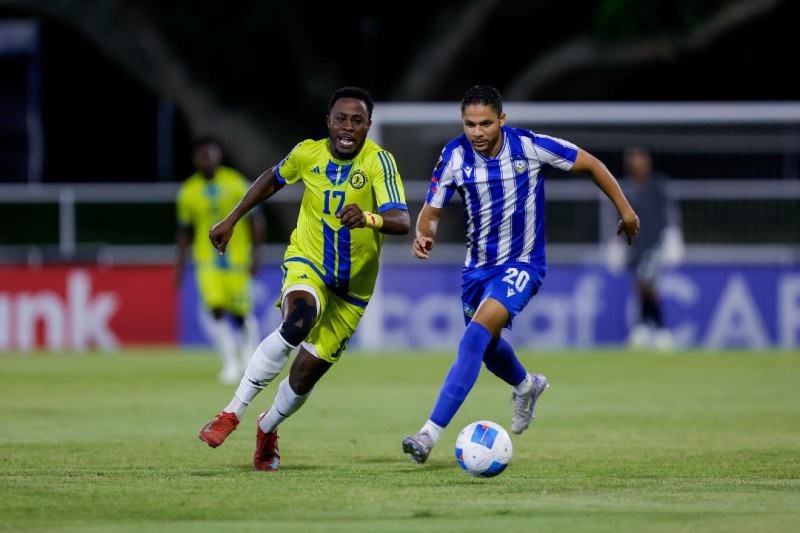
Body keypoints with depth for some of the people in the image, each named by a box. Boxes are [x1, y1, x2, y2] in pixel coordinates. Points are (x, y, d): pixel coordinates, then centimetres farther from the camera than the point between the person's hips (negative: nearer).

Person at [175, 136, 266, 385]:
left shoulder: (236, 183, -4)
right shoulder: (188, 192, 2)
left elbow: (256, 220, 0)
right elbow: (184, 231, 12)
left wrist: (254, 253, -7)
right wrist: (181, 264, 10)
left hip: (237, 258, -1)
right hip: (206, 260, 1)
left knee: (241, 312, 0)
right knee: (214, 308, -17)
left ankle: (250, 350, 29)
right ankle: (230, 362, -8)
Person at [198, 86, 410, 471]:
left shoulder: (378, 162, -19)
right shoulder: (308, 153, -9)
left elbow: (402, 221, -33)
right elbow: (272, 179, 14)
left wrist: (369, 218, -54)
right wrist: (232, 220, 16)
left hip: (352, 287, 0)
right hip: (306, 265, 0)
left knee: (305, 374, 1)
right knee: (298, 323, -34)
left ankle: (268, 428, 36)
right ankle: (233, 412, -25)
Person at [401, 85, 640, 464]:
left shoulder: (530, 146, -18)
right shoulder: (454, 156, -12)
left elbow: (589, 164, -3)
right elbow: (432, 210, -5)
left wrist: (624, 208, 2)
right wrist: (424, 234, -28)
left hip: (521, 265, -5)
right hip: (478, 266, 5)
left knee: (475, 337, -25)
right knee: (488, 346, 24)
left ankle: (431, 433, -30)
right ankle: (526, 385, 60)